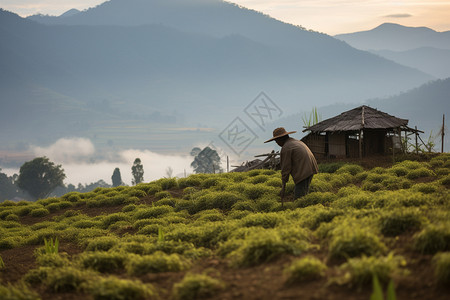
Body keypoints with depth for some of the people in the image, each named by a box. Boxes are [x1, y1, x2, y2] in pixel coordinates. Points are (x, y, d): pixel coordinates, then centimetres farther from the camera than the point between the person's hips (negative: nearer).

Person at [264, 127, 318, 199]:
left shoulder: (286, 149, -8)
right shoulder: (296, 142, 21)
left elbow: (285, 169, -9)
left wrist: (283, 186, -4)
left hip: (303, 173, -10)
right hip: (310, 170, 10)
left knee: (298, 197, -9)